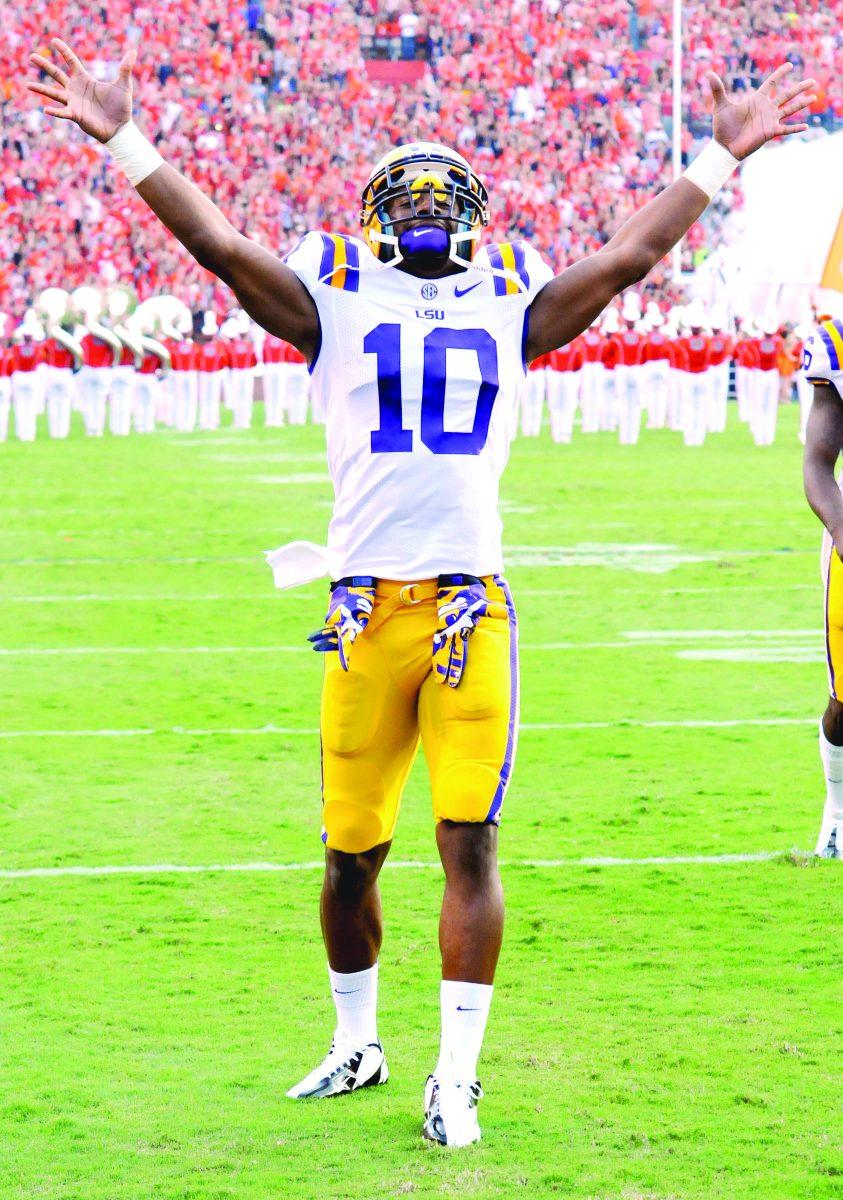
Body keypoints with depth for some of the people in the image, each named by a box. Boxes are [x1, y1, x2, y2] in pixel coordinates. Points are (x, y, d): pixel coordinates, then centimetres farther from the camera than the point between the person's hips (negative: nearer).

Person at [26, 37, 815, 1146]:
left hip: (473, 609, 1)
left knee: (469, 845, -4)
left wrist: (721, 156, 24)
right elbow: (220, 245, 4)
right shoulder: (338, 300, 9)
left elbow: (631, 256, 20)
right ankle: (357, 1045, 28)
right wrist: (123, 141, -1)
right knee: (352, 854, 8)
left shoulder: (509, 305, 15)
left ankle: (457, 1076, 2)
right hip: (368, 608, -1)